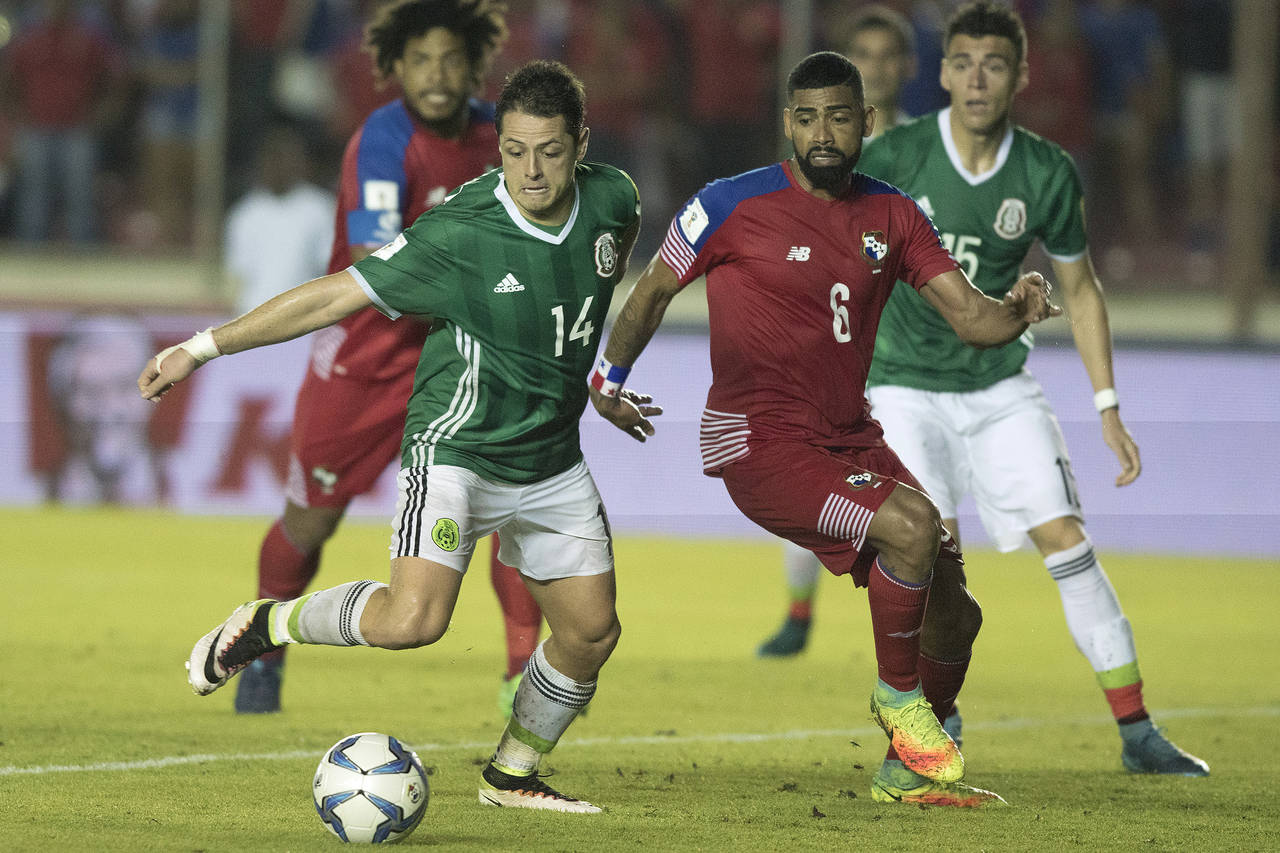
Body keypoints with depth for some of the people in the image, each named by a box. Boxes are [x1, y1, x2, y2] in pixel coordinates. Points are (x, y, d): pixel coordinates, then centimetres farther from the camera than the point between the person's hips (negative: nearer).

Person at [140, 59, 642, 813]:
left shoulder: (612, 200, -7)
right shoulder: (458, 234, -23)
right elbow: (334, 297, -18)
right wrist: (203, 348, -19)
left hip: (554, 461, 6)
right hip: (458, 448, -6)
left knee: (592, 633, 7)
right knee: (412, 619, -25)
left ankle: (513, 775, 29)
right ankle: (266, 625, -1)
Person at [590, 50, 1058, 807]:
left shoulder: (892, 216, 6)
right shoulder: (733, 206, -8)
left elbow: (972, 318, 2)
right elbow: (655, 290, 7)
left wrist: (1018, 310, -20)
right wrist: (610, 380, 18)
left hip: (849, 438, 6)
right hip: (758, 441, -6)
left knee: (952, 611, 3)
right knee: (912, 526, -29)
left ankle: (909, 771, 25)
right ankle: (898, 696, -6)